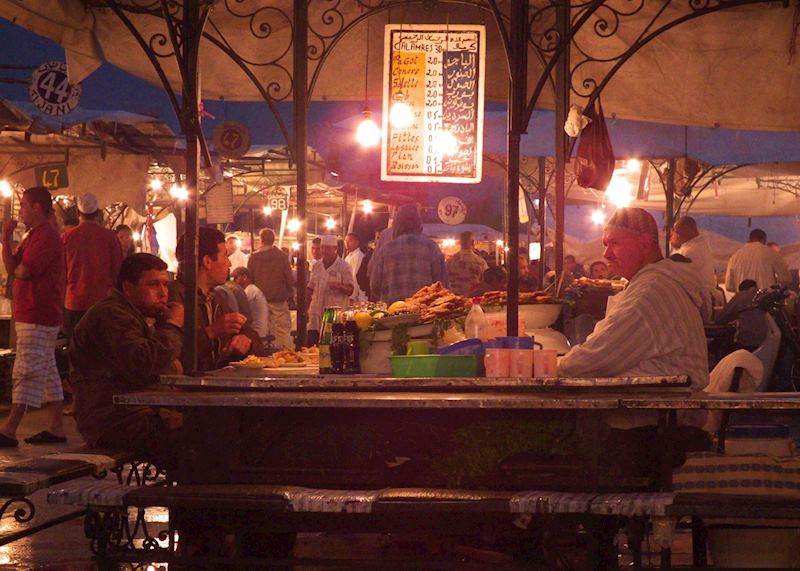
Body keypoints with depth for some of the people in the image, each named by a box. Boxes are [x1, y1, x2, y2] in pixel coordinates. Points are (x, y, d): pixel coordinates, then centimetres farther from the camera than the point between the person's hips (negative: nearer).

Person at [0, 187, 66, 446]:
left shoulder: (45, 236, -14)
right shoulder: (34, 235, 19)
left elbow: (21, 271, -21)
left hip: (37, 317, -11)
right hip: (31, 315, 11)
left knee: (26, 372, -10)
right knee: (47, 371, 11)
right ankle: (56, 428, 16)